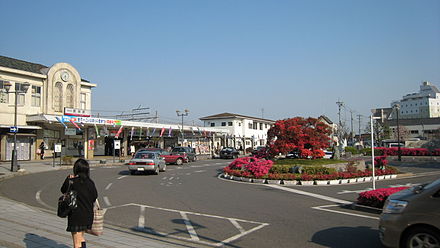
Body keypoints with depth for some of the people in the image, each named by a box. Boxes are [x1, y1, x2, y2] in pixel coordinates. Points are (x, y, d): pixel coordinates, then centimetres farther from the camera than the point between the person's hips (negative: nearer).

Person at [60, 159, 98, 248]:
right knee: (81, 237, 26)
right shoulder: (90, 183, -3)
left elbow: (63, 190, 6)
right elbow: (94, 197, 5)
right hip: (88, 215, 4)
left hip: (76, 215, -4)